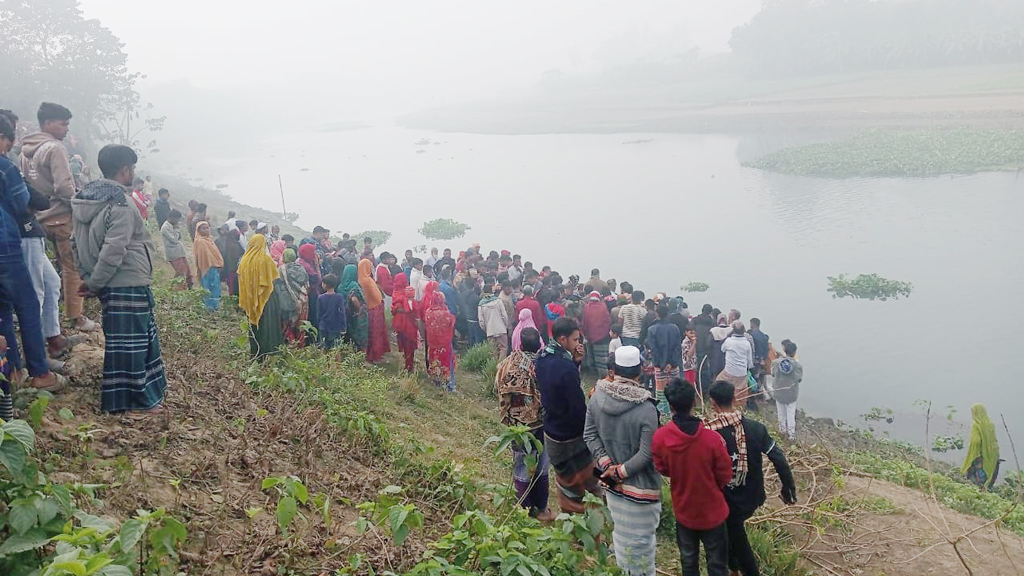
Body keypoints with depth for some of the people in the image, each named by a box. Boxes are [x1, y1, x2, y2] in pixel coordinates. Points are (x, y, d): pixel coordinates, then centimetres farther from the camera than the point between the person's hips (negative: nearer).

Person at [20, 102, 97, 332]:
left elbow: (26, 184, 15)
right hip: (62, 216, -8)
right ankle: (76, 317, -1)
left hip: (42, 216, 9)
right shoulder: (55, 148, -14)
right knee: (73, 267, -3)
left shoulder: (27, 150, 12)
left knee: (62, 265, 17)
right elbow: (63, 186, -20)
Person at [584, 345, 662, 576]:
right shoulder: (646, 410, -26)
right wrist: (620, 471, -14)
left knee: (620, 529, 25)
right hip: (639, 484, -5)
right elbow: (646, 455, -24)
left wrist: (607, 465, -8)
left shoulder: (597, 397, -11)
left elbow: (590, 435, -5)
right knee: (641, 535, 13)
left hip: (612, 482, 5)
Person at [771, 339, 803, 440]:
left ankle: (782, 429, 41)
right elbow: (800, 379, -8)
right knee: (791, 414, 15)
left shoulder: (776, 362, -19)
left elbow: (773, 374, -5)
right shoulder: (798, 365, -22)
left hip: (778, 392, 1)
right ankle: (791, 434, 26)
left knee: (781, 413, 23)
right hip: (792, 393, -1)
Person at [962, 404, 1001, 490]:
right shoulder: (990, 424, 2)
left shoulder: (976, 425, -16)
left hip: (980, 456, -6)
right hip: (991, 457, 6)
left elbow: (975, 441, -24)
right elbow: (994, 441, 7)